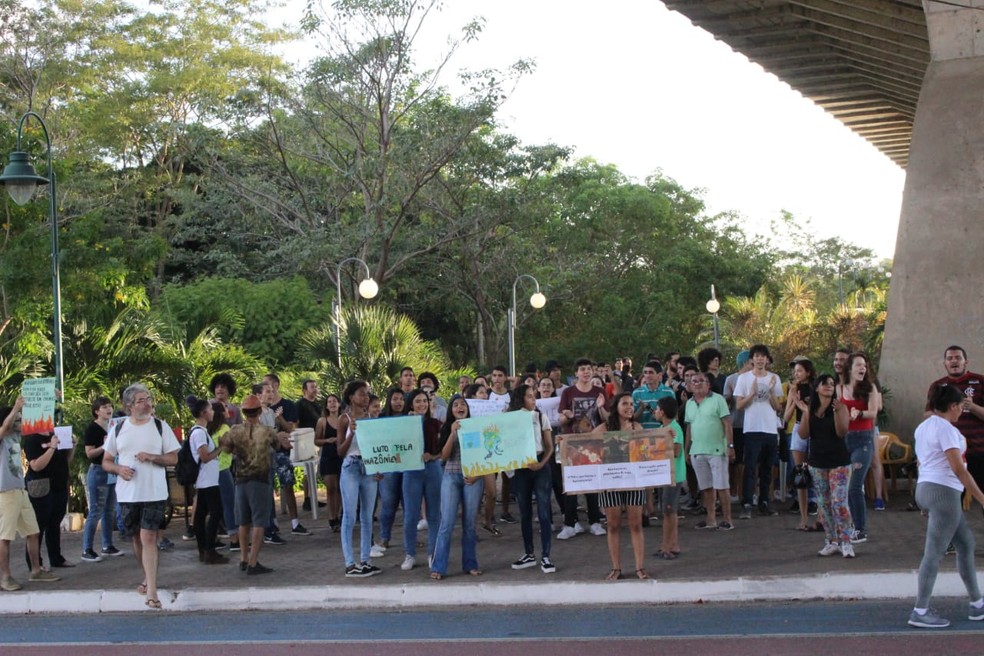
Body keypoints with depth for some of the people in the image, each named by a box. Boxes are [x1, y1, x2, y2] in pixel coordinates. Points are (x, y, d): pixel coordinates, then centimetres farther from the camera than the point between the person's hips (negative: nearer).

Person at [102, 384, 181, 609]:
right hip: (128, 494, 3)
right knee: (137, 537, 15)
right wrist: (119, 468, -11)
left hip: (155, 493, -3)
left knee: (148, 538, -12)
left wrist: (153, 457, -16)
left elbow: (173, 459, 2)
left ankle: (151, 591, -13)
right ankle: (148, 578, 36)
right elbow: (106, 462, 11)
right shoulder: (119, 429, 6)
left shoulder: (160, 426, 1)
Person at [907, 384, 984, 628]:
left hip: (924, 487, 10)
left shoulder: (923, 427, 15)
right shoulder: (946, 429, -13)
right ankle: (920, 612, -7)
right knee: (934, 553, -8)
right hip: (944, 491, -10)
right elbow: (958, 468, -18)